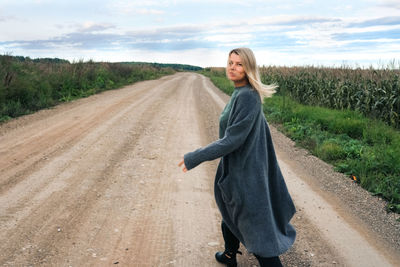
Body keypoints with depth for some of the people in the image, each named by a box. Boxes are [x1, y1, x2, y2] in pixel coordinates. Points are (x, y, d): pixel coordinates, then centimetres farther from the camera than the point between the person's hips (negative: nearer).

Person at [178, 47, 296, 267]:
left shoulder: (247, 96, -26)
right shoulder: (243, 94, 4)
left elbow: (233, 139, -28)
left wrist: (194, 158, -23)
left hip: (243, 171, -10)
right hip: (236, 165, 10)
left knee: (256, 226, 4)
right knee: (230, 213, 28)